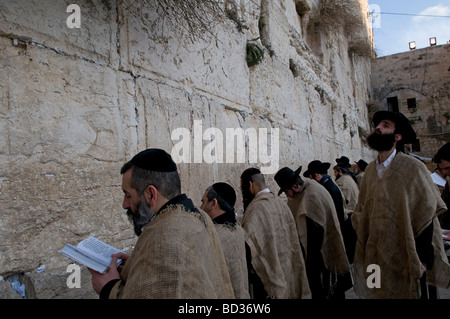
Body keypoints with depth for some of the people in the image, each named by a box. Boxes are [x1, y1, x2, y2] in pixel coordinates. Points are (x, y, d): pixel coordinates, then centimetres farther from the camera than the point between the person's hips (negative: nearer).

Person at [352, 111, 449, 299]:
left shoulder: (412, 167, -11)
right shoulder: (370, 170, 4)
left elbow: (426, 214, -12)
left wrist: (423, 261, -13)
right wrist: (363, 251, 5)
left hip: (405, 261, -5)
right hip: (375, 258, 5)